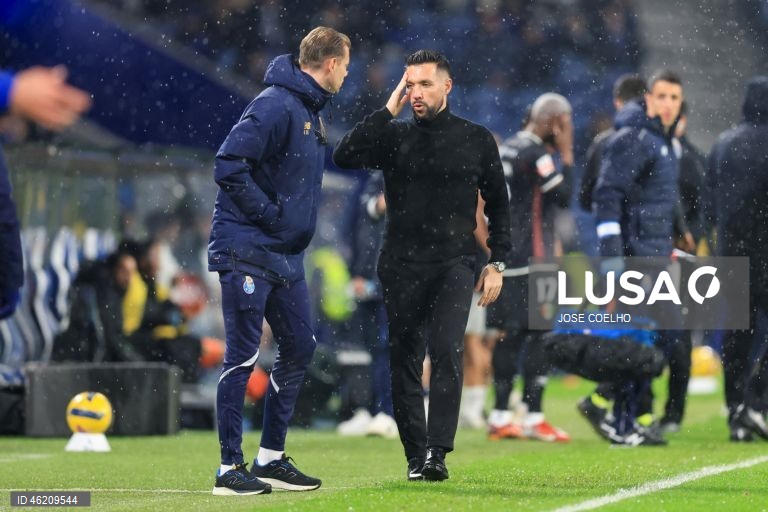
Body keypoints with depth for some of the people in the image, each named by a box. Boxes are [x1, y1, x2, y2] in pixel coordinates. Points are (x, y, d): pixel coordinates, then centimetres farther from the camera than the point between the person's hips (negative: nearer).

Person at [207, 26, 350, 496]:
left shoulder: (311, 111, 13)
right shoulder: (276, 106, -17)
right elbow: (229, 166, -24)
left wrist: (298, 230, 9)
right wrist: (271, 215, -18)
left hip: (285, 256, 10)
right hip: (247, 252, -10)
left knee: (299, 348, 11)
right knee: (243, 356, -4)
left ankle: (272, 458, 20)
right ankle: (231, 467, 2)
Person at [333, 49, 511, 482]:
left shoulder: (476, 139, 6)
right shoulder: (394, 136, 6)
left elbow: (498, 203, 12)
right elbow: (345, 156, -11)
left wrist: (497, 263, 5)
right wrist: (389, 111, -9)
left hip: (454, 263, -2)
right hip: (402, 266, 2)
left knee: (447, 352, -18)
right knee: (405, 361, 3)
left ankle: (437, 453, -22)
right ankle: (416, 456, 10)